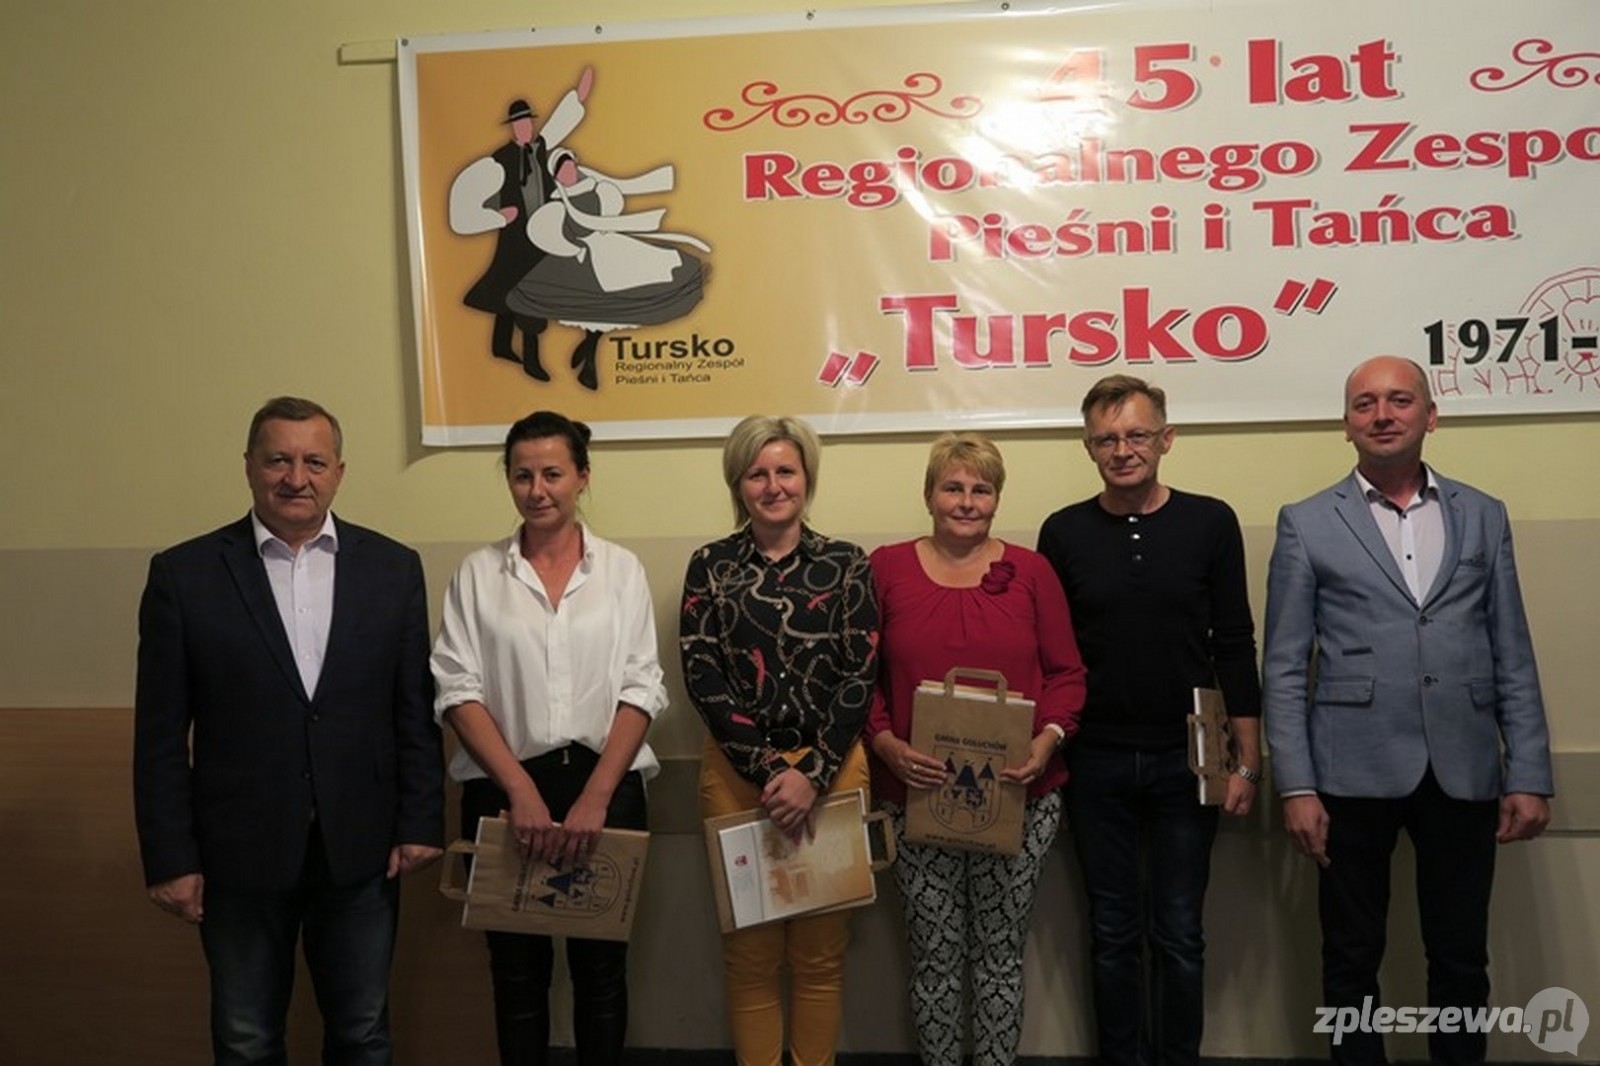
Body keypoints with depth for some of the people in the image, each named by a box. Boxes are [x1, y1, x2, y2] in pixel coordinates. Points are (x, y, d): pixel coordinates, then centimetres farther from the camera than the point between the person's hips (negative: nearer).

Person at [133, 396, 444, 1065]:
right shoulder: (184, 574, -3)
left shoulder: (393, 568, 1)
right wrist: (170, 859, -5)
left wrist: (420, 825, -1)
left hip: (362, 851, 1)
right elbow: (160, 736, -3)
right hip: (239, 853, -1)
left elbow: (416, 712, 3)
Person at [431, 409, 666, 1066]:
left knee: (601, 965, 9)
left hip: (605, 786, 0)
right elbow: (458, 691, -3)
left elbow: (640, 691, -2)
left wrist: (595, 798, -13)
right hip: (505, 790, 0)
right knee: (517, 968, 10)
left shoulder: (621, 569, 3)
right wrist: (521, 790, -13)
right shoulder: (478, 574, 4)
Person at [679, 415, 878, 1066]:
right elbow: (701, 677, -4)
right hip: (735, 771, 0)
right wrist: (767, 769, -14)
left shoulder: (846, 565, 3)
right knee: (749, 947, 7)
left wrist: (812, 773, -14)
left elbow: (860, 677, -3)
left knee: (820, 948, 8)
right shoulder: (710, 566, 3)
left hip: (831, 768, 0)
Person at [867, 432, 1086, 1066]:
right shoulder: (885, 569, 3)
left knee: (999, 953, 9)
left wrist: (1048, 740, -12)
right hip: (918, 796, 0)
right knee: (936, 957, 7)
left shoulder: (1030, 572, 4)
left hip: (1017, 798, 1)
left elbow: (1066, 673, 5)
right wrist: (886, 744, -12)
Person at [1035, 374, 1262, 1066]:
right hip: (1096, 762, 1)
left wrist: (1246, 760, -2)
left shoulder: (1210, 523, -2)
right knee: (1113, 931, 11)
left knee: (1178, 934, 7)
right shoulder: (1063, 532, 1)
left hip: (1185, 759, -1)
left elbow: (1235, 647, 0)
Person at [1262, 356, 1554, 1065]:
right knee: (1352, 958, 9)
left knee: (1462, 960, 11)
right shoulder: (1307, 524, 3)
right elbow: (1284, 669, -1)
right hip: (1355, 771, -2)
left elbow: (1513, 660, 8)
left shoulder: (1484, 516, 9)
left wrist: (1529, 776, 2)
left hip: (1464, 773, 2)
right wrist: (1296, 786, -7)